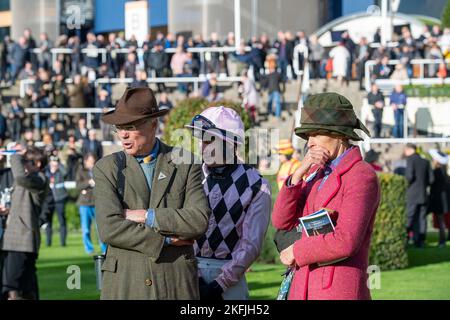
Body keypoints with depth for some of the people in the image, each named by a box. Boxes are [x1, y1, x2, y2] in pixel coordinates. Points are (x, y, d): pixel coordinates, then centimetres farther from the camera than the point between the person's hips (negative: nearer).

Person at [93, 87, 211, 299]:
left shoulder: (184, 163, 6)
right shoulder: (107, 168, 4)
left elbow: (199, 220, -6)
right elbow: (109, 229, -9)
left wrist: (146, 216, -10)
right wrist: (166, 239, -9)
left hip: (176, 282, 0)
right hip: (124, 284, 0)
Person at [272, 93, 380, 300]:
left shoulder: (362, 176, -10)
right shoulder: (317, 172, 15)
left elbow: (345, 242, -21)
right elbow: (282, 221, 7)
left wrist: (296, 252, -8)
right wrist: (299, 173, -5)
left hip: (339, 290, -8)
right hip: (304, 290, 8)